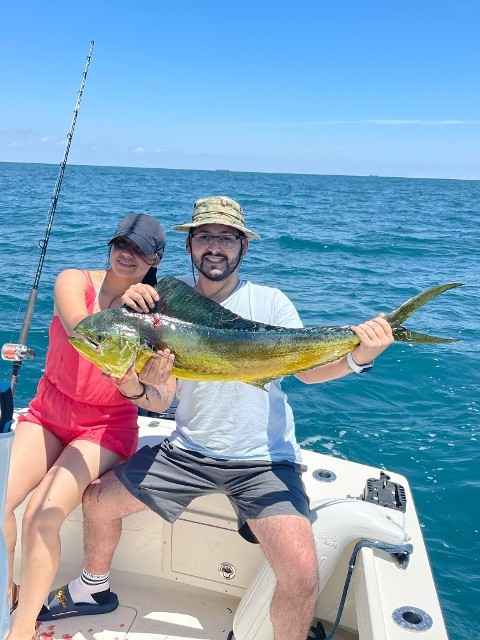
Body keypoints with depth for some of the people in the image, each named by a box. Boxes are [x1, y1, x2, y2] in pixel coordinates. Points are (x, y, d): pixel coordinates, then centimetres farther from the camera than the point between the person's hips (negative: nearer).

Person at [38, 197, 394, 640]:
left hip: (263, 460, -3)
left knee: (302, 575, -21)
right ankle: (92, 589, 37)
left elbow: (309, 370, -14)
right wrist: (136, 386, -25)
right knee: (98, 499, 6)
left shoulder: (269, 302, -6)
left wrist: (359, 356, -33)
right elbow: (160, 402, -2)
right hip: (188, 450, 4)